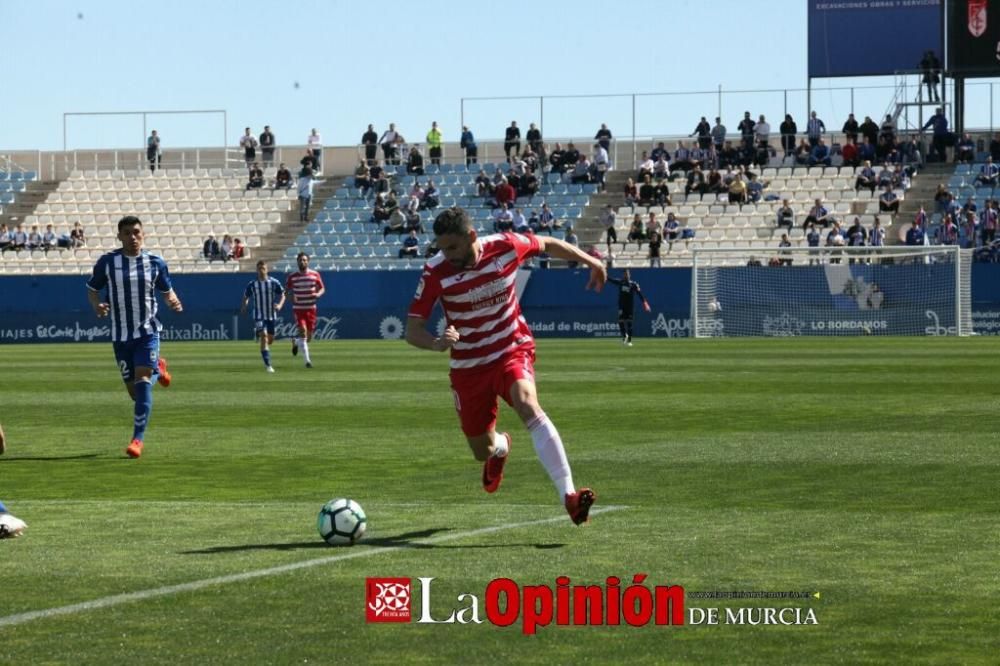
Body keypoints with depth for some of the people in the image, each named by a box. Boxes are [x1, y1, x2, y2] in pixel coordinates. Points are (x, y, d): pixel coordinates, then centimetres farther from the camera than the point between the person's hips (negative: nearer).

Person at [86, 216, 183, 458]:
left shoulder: (155, 263, 0)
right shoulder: (107, 262, -2)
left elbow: (167, 290, 12)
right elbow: (92, 289, 7)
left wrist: (173, 301, -12)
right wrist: (97, 305, -15)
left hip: (148, 331, -1)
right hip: (121, 335, 1)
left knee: (142, 382, -18)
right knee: (134, 392, 7)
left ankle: (138, 439, -14)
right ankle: (157, 369, 43)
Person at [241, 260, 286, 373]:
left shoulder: (274, 283, -2)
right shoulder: (252, 285, -2)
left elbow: (282, 295, 4)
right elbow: (246, 297, 11)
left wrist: (280, 305, -14)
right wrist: (244, 306, -6)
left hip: (271, 316, 2)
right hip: (259, 316, -2)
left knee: (270, 340, 9)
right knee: (263, 337, -18)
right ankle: (268, 365, -18)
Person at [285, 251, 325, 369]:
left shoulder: (315, 275, 1)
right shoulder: (292, 276, -2)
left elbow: (322, 288, 7)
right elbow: (286, 291, 3)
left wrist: (318, 294, -16)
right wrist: (291, 296, -19)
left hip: (311, 309, 2)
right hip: (298, 309, -2)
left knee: (309, 337, 7)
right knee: (303, 332, -18)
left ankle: (295, 342, 42)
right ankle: (307, 360, -13)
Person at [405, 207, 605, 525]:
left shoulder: (506, 247, -16)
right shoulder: (436, 273, -18)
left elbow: (547, 245, 6)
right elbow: (412, 331, -17)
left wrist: (590, 261, 11)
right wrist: (437, 343, -38)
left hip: (512, 350, -1)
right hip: (468, 365, 1)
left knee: (527, 404, -33)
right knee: (482, 451, 10)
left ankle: (568, 495, -38)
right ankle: (501, 446, 53)